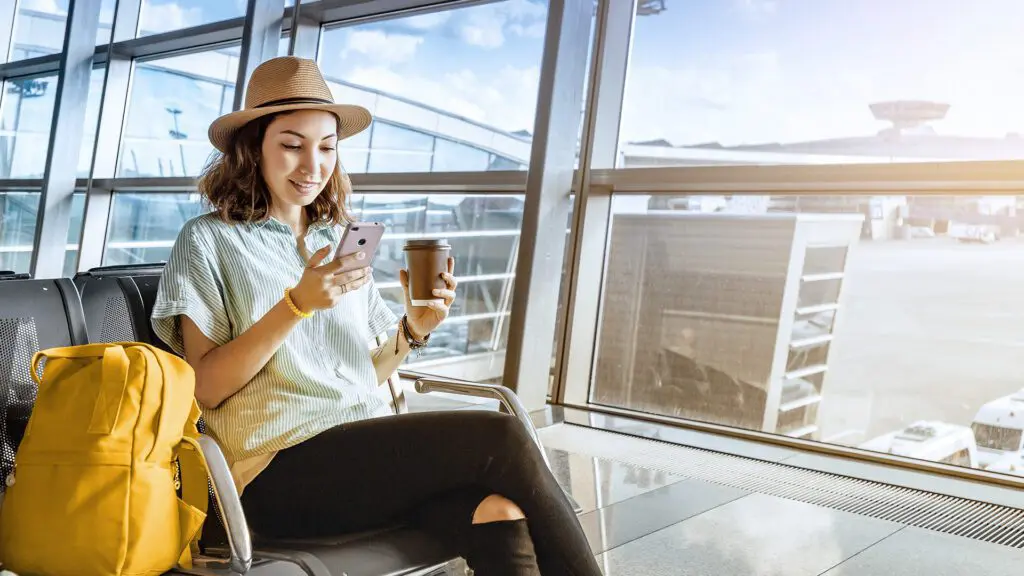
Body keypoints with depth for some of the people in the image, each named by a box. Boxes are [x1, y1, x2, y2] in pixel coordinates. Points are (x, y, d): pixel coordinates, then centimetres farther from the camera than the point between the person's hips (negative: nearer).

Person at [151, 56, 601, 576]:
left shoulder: (343, 243, 19)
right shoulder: (209, 240, 6)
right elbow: (205, 389, -4)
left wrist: (413, 329, -2)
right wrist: (297, 305, -15)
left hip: (375, 452, 4)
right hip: (281, 471, -4)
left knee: (500, 515, -28)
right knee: (499, 438, -24)